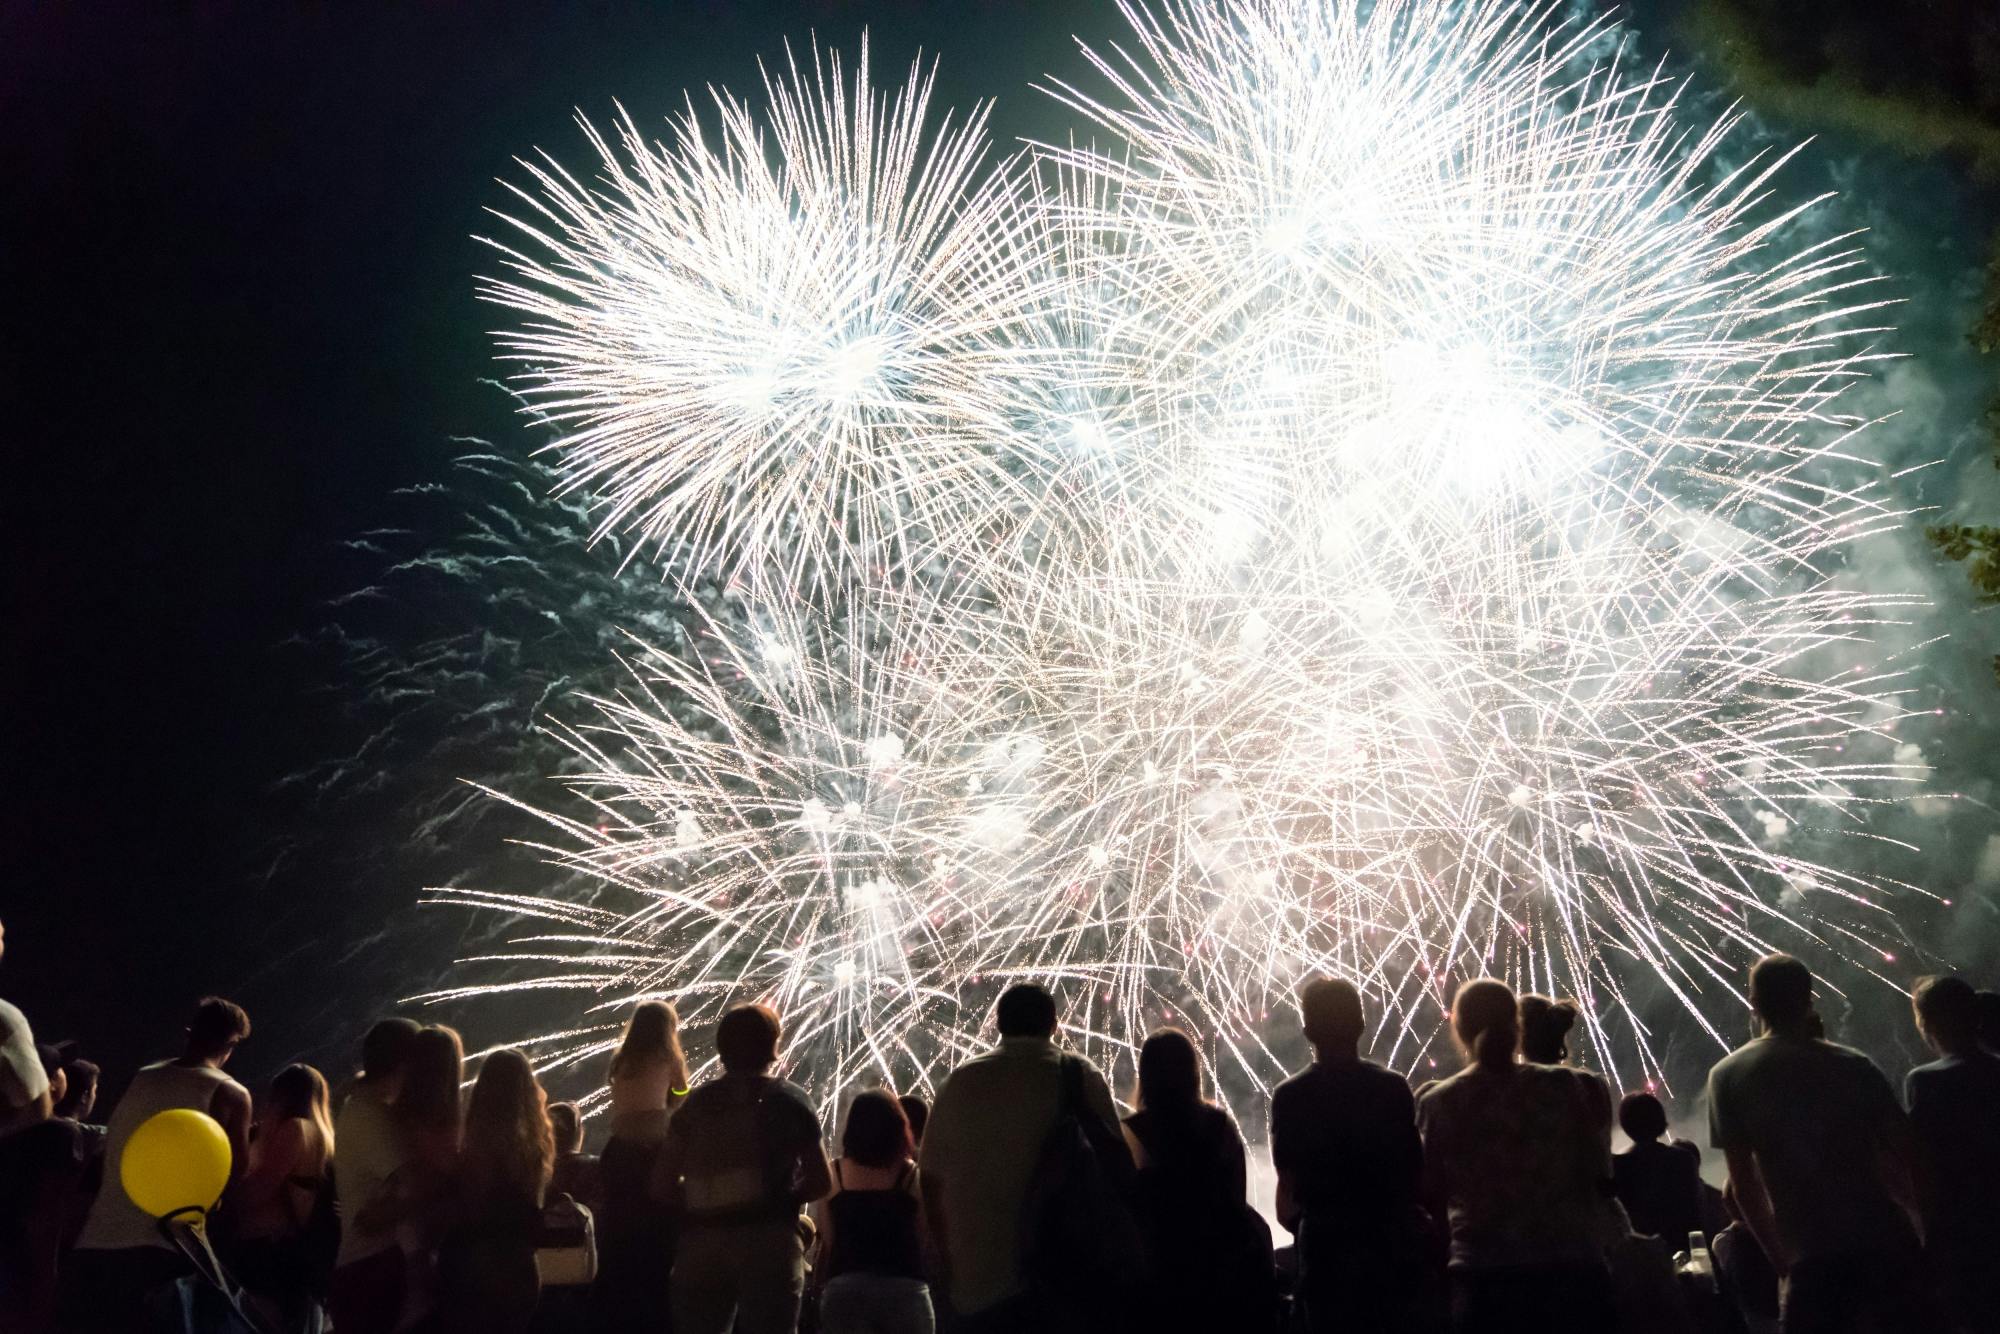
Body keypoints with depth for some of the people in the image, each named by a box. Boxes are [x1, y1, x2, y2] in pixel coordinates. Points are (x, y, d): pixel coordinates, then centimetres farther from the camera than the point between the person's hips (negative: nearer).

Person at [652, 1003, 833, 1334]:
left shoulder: (697, 1102, 8)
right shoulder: (789, 1099, 3)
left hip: (701, 1246, 3)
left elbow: (662, 1183, 2)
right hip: (769, 1244, -3)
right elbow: (821, 1181, 0)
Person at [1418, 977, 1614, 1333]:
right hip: (1572, 1267, 1)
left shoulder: (1438, 1103, -3)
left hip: (1485, 1279, 0)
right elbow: (1597, 1176, 3)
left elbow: (1432, 1197, 1)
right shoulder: (1563, 1086, -2)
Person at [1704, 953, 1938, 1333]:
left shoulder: (1729, 1076, 1)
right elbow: (1905, 1155, 3)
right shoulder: (1854, 1065, 4)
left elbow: (1744, 1185, 1)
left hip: (1814, 1257, -2)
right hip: (1885, 1242, 2)